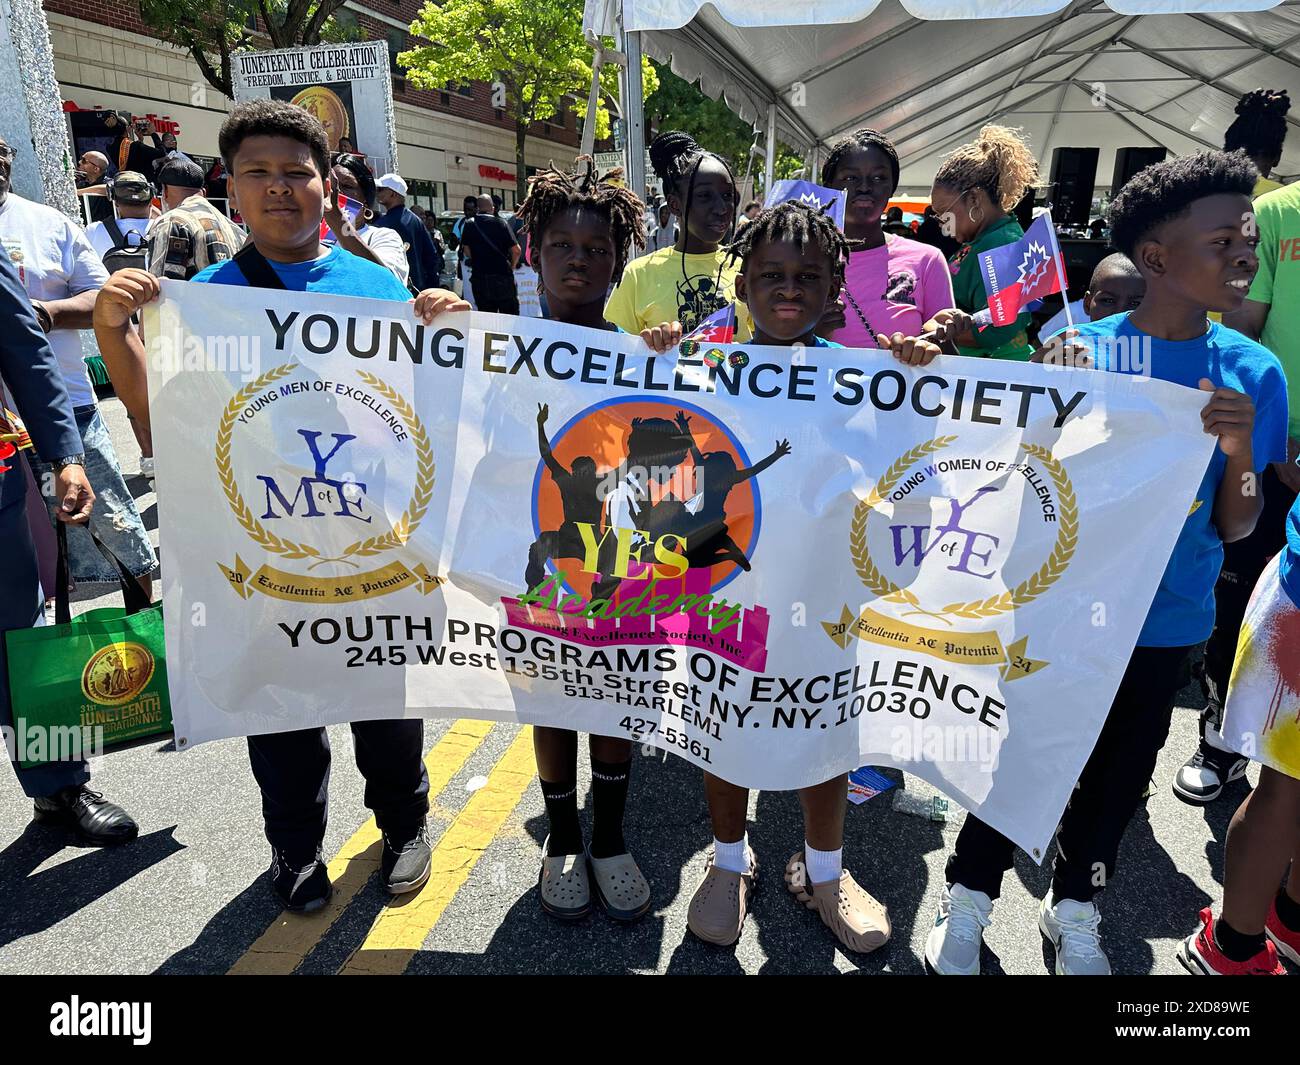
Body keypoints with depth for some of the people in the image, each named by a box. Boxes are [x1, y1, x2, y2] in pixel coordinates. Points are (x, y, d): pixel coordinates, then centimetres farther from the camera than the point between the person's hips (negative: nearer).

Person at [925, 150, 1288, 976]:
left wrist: (1242, 448, -21)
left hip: (1166, 622, 3)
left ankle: (1075, 908, 43)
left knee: (1119, 773, 18)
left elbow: (1237, 528, -2)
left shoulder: (1253, 372, -5)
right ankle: (970, 897, 33)